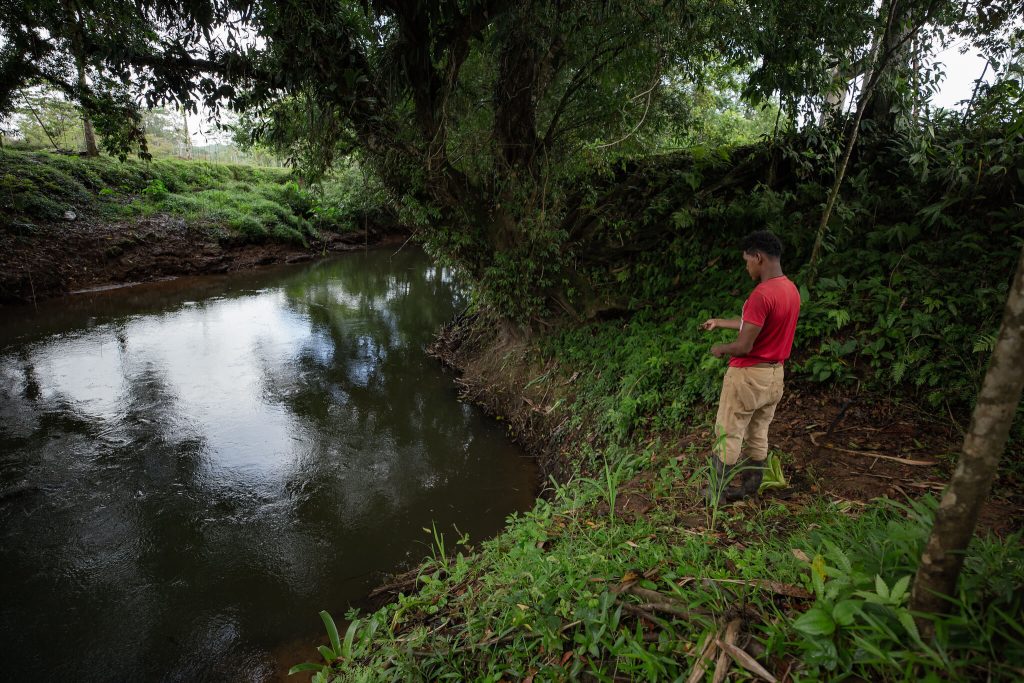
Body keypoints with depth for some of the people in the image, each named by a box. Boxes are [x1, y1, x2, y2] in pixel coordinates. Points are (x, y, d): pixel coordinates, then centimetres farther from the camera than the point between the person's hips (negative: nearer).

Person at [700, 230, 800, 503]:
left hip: (748, 376, -8)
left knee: (728, 436, 6)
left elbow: (744, 346, -24)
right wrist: (720, 322, 26)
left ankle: (721, 492, 17)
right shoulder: (791, 289, 4)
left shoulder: (762, 294, -25)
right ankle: (750, 486, 31)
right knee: (758, 435, 18)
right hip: (774, 375, 9)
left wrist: (720, 349, -4)